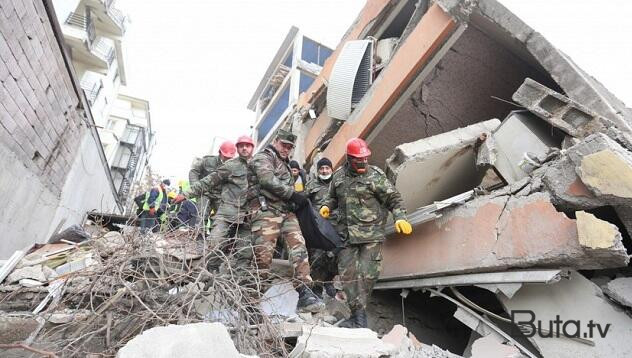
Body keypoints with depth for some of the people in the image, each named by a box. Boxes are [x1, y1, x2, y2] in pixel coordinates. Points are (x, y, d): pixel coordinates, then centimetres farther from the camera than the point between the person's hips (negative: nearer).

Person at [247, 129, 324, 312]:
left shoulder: (284, 164, 31)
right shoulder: (262, 158, 3)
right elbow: (268, 180, -16)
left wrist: (295, 199, 9)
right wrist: (293, 194, -14)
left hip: (286, 212, 8)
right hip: (266, 211, -8)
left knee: (299, 248, -8)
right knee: (263, 255, -8)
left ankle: (305, 293, -11)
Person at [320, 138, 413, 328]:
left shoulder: (376, 176, -4)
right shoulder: (338, 176, 9)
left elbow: (394, 199, -2)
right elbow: (334, 197, 24)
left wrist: (400, 218, -16)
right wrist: (327, 206, 4)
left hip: (371, 234, -3)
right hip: (346, 233, 4)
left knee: (368, 274, -3)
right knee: (348, 273, 1)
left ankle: (358, 315, 15)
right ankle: (359, 315, 13)